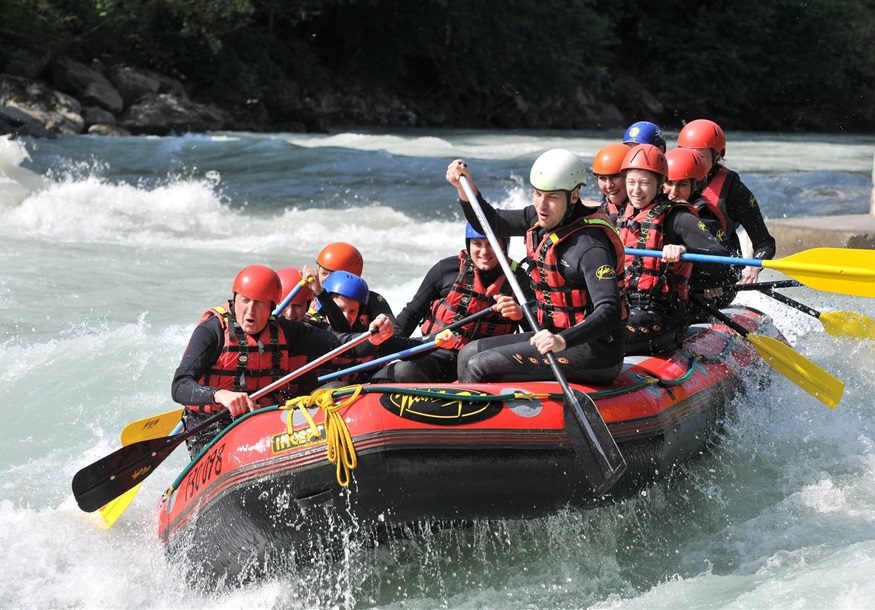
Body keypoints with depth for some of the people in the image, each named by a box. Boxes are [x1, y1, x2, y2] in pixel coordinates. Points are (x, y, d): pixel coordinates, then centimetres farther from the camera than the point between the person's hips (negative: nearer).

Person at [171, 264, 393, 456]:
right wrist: (221, 395, -39)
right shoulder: (212, 330, -9)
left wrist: (373, 338, -20)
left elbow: (339, 344, 1)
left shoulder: (285, 332, 6)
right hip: (212, 433, -4)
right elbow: (180, 387, -20)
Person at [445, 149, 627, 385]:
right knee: (469, 353, 9)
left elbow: (609, 312, -31)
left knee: (479, 366, -16)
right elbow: (489, 223, 19)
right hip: (558, 336, 9)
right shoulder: (542, 218, 4)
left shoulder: (590, 246, -23)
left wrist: (563, 340, -45)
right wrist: (466, 188, 1)